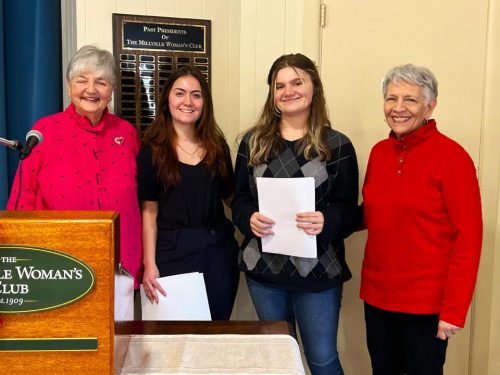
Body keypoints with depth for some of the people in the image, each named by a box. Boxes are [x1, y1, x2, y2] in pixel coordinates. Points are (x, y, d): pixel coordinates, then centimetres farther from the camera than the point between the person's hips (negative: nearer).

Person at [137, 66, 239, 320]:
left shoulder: (217, 145, 7)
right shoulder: (152, 150, -2)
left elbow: (231, 197, 11)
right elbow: (149, 212, -4)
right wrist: (149, 264, -9)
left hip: (218, 252, 3)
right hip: (172, 253, -3)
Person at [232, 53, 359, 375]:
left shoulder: (337, 145, -4)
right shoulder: (253, 142, 4)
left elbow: (349, 210, -5)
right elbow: (239, 199, 5)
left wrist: (326, 221, -26)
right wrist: (249, 219, -16)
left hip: (318, 270, -3)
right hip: (263, 267, 3)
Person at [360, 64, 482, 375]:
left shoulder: (451, 156, -13)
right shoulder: (379, 152, 4)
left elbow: (468, 238, -14)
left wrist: (454, 309, -16)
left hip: (426, 302, -5)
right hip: (377, 295, 6)